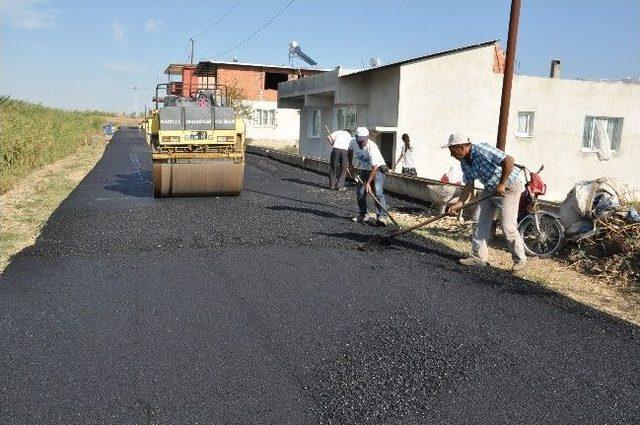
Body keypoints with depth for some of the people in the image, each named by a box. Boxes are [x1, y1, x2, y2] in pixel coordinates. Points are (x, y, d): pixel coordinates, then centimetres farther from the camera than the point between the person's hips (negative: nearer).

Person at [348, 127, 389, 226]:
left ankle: (382, 217, -25)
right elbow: (350, 151, 13)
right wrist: (350, 165, 10)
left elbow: (374, 168, -34)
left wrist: (368, 183, -39)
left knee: (378, 192, -22)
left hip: (378, 169, -6)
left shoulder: (372, 148, -32)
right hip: (364, 169, 6)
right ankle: (364, 215, 16)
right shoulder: (353, 142, -14)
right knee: (360, 193, 2)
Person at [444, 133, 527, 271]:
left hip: (509, 187, -9)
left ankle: (520, 259, 7)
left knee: (508, 226, -10)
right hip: (490, 189, 9)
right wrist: (459, 204, -6)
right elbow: (469, 185, 3)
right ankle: (479, 256, 15)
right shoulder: (464, 162, 0)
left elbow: (509, 160, -33)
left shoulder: (481, 150, -28)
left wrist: (502, 184, -29)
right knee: (481, 223, 6)